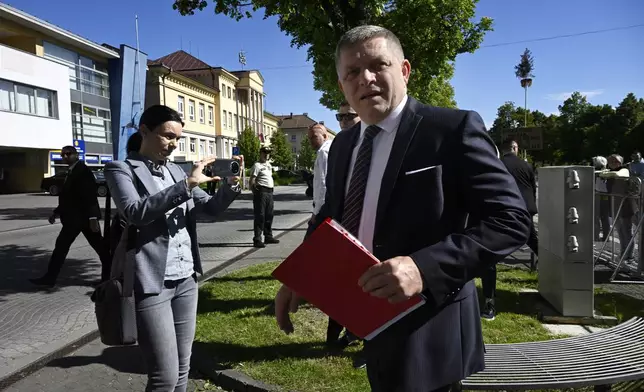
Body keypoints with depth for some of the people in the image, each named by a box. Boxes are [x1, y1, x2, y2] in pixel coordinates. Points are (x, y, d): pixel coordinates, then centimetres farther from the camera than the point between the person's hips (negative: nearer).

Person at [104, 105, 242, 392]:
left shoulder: (176, 171, 14)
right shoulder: (121, 169, -4)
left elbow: (212, 207, 14)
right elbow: (135, 212, -22)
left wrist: (230, 185, -6)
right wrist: (187, 184, -25)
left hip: (186, 280, 6)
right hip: (152, 284, -6)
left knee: (182, 369, 14)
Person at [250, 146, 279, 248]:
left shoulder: (269, 164, 18)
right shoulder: (257, 165, -9)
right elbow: (251, 181, -14)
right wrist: (255, 192, -14)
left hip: (270, 192, 9)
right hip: (261, 192, -9)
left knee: (269, 216, 16)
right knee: (260, 216, -8)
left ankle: (268, 236, 27)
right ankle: (257, 240, -6)